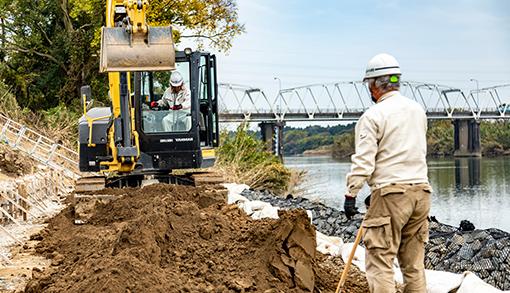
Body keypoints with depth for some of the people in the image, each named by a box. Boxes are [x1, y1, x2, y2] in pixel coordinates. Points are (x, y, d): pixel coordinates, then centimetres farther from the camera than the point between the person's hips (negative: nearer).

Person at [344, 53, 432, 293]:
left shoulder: (373, 116, -9)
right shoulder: (417, 109, 12)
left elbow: (363, 161, -12)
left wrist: (351, 194, -5)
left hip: (390, 193, -7)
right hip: (421, 190, 7)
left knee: (380, 261, -4)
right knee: (414, 262, 12)